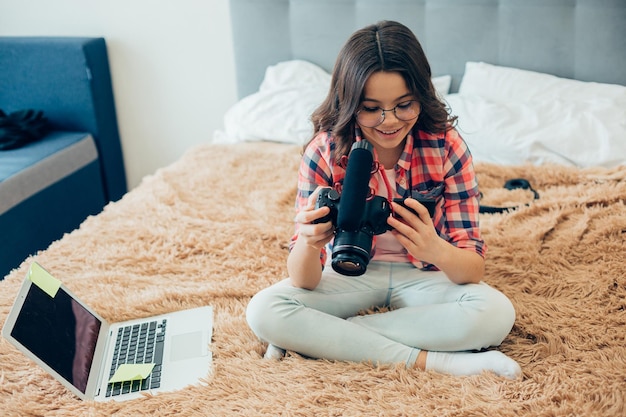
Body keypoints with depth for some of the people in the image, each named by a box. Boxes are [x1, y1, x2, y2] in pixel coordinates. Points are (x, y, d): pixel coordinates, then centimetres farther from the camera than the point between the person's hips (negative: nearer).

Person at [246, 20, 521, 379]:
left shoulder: (447, 146, -16)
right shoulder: (325, 152, -17)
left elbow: (475, 269, -18)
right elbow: (303, 282, -18)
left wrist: (436, 251, -42)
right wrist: (310, 244, -43)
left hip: (424, 278, 0)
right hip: (352, 276, 0)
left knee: (497, 313, -30)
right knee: (264, 312, -25)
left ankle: (322, 337, -22)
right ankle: (430, 360, -24)